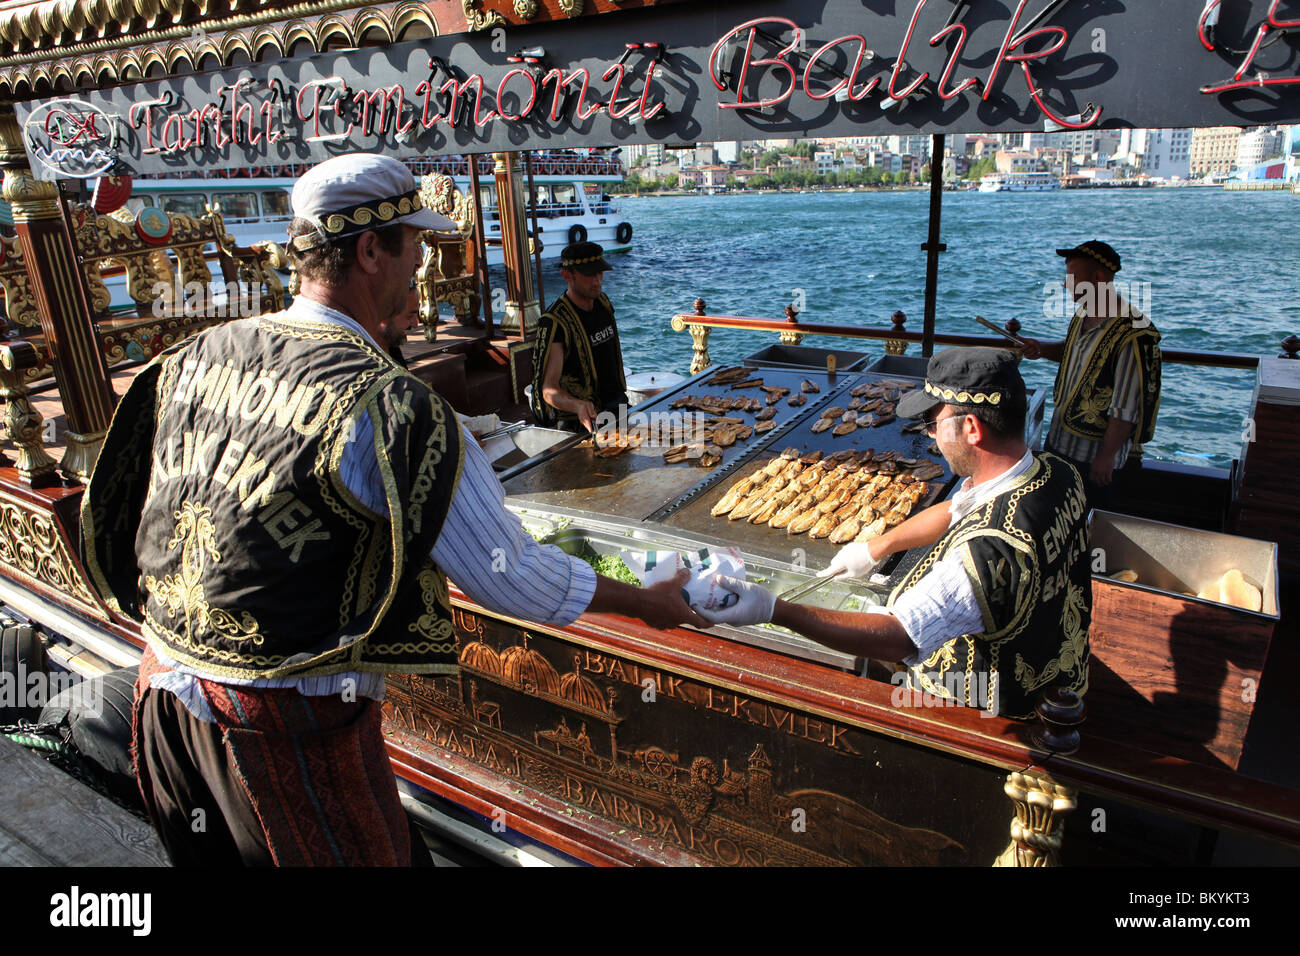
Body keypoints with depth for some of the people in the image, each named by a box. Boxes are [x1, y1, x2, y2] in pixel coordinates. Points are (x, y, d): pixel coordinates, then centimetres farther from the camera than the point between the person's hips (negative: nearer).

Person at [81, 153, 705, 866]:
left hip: (164, 682, 7)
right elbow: (510, 578, -19)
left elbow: (116, 514, 12)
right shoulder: (386, 405, -23)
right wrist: (648, 602, -5)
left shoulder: (195, 357, -1)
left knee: (210, 853, 27)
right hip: (289, 716, -7)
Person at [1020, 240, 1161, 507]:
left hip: (1092, 457, -8)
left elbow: (1125, 409, -23)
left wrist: (1106, 456, -20)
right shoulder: (1083, 314, 2)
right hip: (1057, 440, 8)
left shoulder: (1133, 336, -25)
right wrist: (1042, 349, 4)